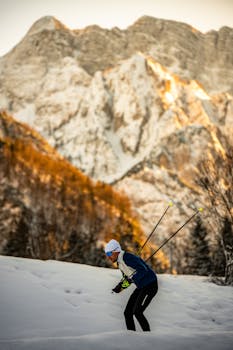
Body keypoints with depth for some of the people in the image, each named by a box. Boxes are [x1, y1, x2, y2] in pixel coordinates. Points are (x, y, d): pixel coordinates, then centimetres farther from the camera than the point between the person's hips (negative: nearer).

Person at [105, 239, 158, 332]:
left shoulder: (127, 258, -22)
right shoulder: (120, 262, 8)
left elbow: (143, 270, -28)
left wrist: (129, 281, -29)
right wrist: (119, 286, 3)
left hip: (150, 286, -10)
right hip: (141, 287, 10)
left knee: (137, 312, -14)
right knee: (127, 313, 4)